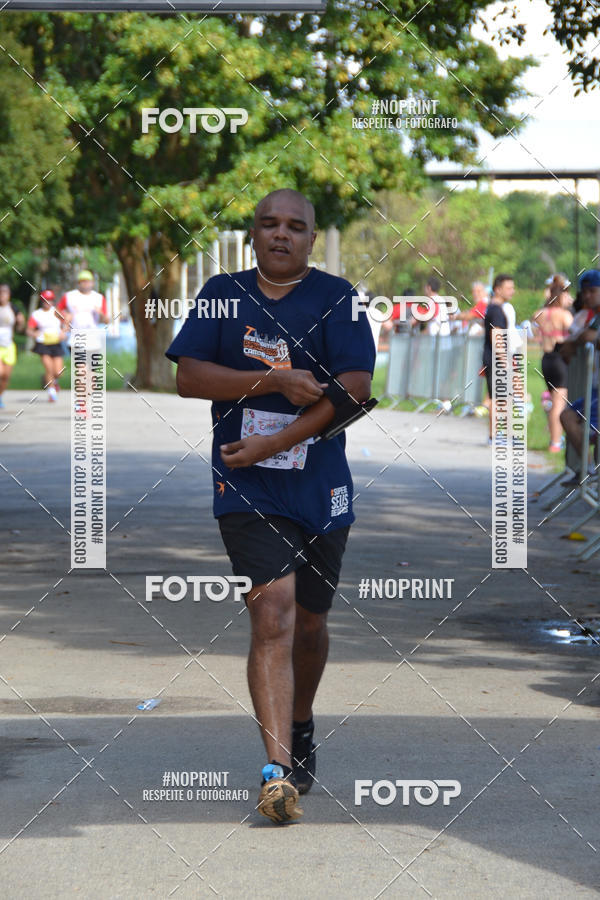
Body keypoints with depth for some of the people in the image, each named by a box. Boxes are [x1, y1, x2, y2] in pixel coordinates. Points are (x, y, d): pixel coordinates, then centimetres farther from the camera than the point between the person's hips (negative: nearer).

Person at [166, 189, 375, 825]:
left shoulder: (336, 299, 0)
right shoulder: (222, 294, 6)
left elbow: (352, 388, -10)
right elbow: (188, 376, -2)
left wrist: (272, 444, -15)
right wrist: (275, 380, -14)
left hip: (320, 485, 1)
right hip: (247, 493, -1)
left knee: (308, 621, 14)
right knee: (272, 616, -15)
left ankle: (300, 731, 42)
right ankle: (278, 771, -22)